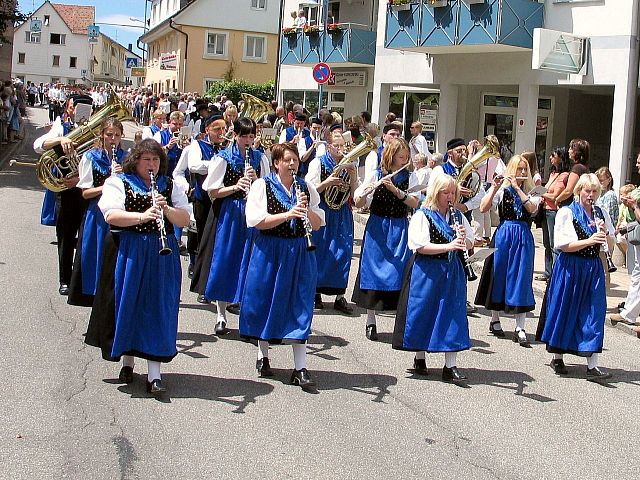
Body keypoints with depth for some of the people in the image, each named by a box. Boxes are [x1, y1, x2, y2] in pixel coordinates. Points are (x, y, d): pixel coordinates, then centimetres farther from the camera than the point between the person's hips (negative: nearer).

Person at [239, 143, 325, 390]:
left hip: (299, 253, 2)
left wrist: (306, 209, -13)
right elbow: (256, 221, -14)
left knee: (299, 307, -2)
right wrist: (288, 214, -22)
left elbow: (318, 224, 6)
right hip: (269, 253, -2)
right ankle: (263, 357, 26)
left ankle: (300, 368, -2)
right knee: (266, 304, 6)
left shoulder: (306, 188, 8)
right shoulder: (262, 186, -2)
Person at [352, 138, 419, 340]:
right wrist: (368, 190, -24)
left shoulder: (410, 177, 3)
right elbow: (359, 203, -4)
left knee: (401, 273, -3)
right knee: (373, 271, 1)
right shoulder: (375, 175, -2)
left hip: (400, 229, 1)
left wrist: (395, 190, -21)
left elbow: (414, 203, -10)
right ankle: (371, 322, 11)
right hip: (377, 228, -1)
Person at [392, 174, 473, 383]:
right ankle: (420, 358, 21)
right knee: (424, 314, 3)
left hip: (452, 272, 4)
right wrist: (448, 246, -25)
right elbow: (421, 246, -16)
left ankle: (450, 365, -1)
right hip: (426, 272, -4)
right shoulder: (422, 216, -5)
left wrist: (463, 238, -10)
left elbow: (469, 245, 12)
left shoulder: (458, 217, 11)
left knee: (453, 315, -2)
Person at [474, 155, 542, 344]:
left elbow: (532, 208, -14)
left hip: (523, 237, 1)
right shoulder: (502, 190, 2)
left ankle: (520, 329, -5)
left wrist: (517, 187, -15)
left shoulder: (531, 191, 7)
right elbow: (483, 208, -9)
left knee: (521, 279, -4)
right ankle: (495, 320, 23)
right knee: (499, 276, 6)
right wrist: (494, 187, -16)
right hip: (503, 235, -1)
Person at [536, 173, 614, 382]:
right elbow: (562, 245, -12)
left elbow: (610, 247, 11)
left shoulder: (601, 214, 11)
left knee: (593, 314, -3)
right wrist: (589, 241, -21)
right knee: (564, 312, 4)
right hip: (570, 268, -4)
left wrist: (604, 233, -9)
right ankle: (557, 357, 20)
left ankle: (592, 366, -5)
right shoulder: (566, 213, -3)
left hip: (593, 269, 4)